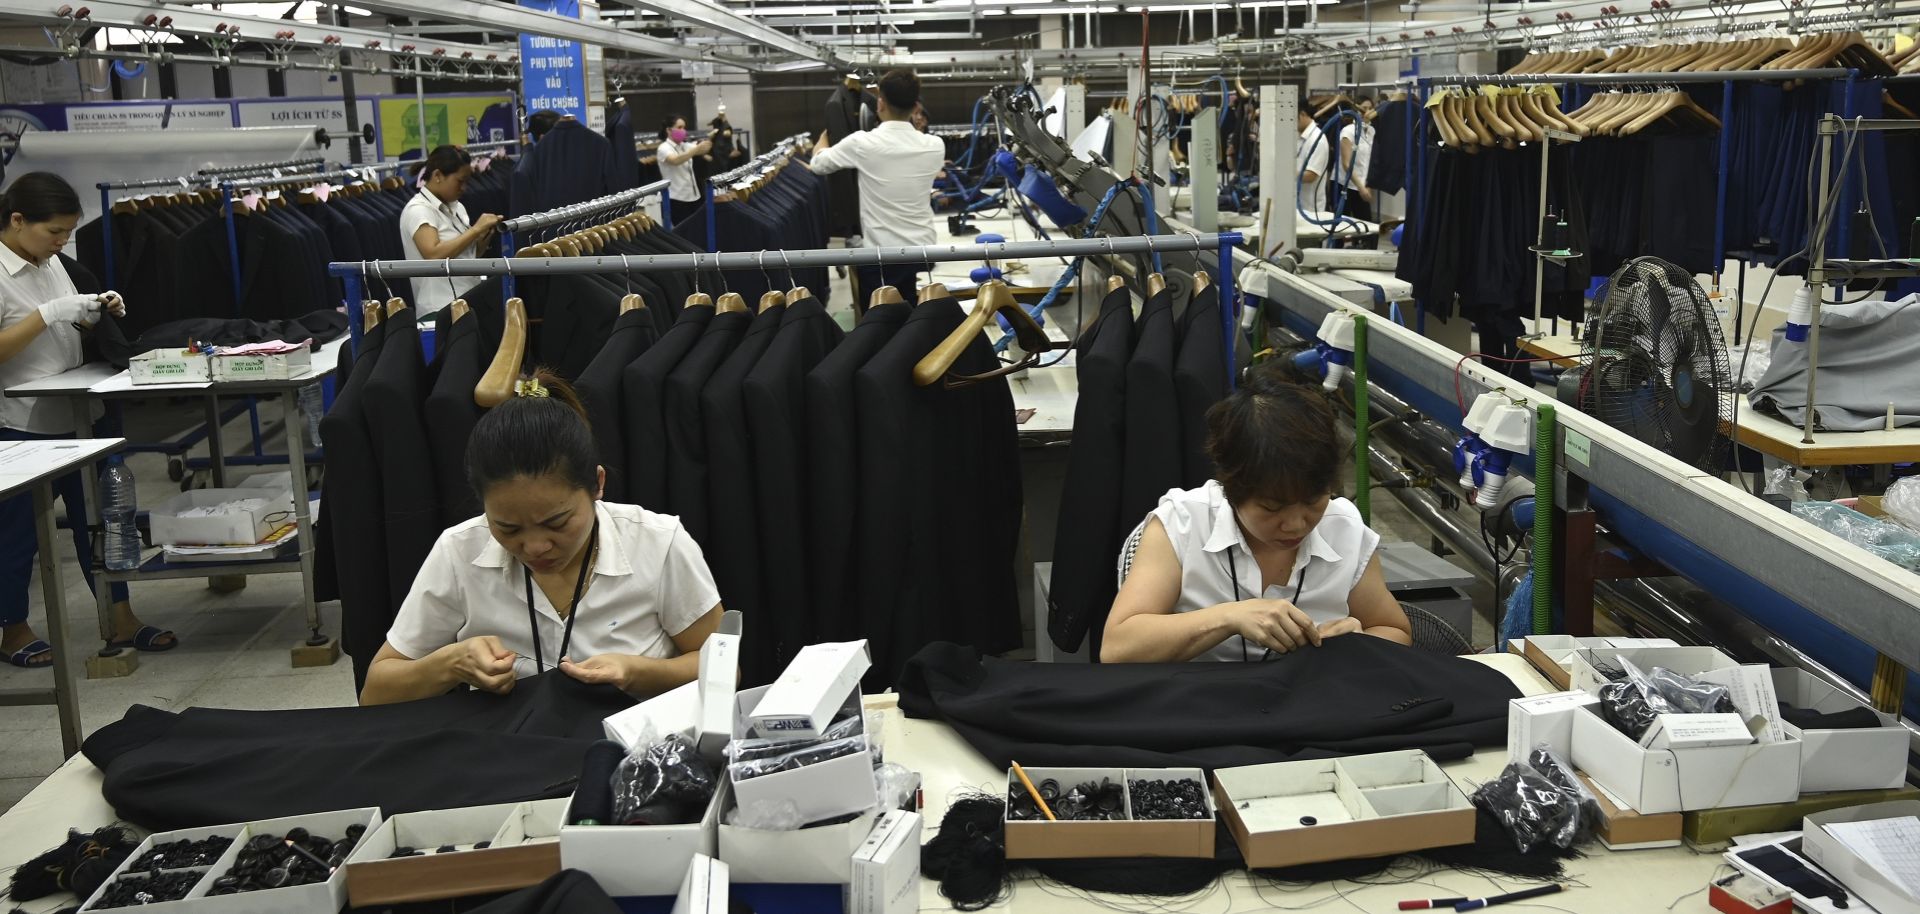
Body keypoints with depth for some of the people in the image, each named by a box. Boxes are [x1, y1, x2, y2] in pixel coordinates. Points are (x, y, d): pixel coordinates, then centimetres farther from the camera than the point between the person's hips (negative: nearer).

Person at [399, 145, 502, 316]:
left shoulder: (456, 207, 14)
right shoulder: (418, 210, -8)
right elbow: (433, 255, -23)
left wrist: (484, 235, 0)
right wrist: (476, 229, -18)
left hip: (471, 300, 8)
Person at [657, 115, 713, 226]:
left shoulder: (685, 146, 14)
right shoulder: (664, 148, -10)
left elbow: (702, 151, 0)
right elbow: (675, 160, -30)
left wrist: (708, 142, -23)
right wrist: (697, 150, -42)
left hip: (693, 196, 7)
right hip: (677, 199, -7)